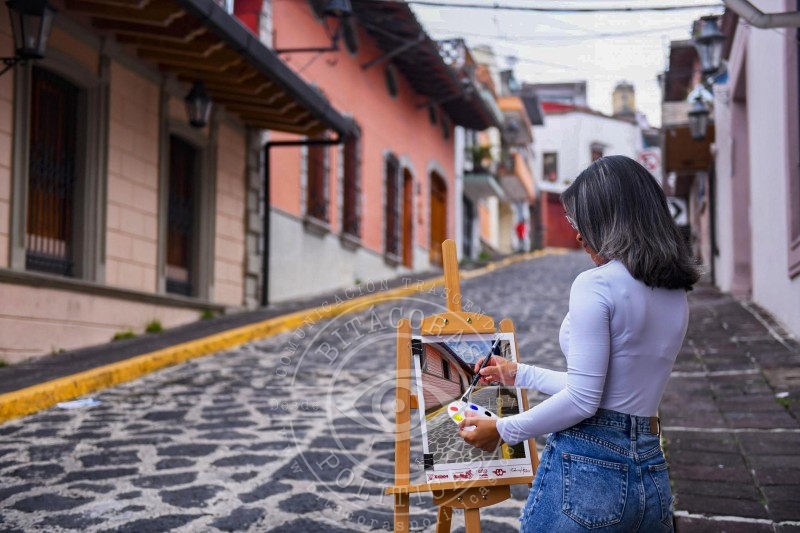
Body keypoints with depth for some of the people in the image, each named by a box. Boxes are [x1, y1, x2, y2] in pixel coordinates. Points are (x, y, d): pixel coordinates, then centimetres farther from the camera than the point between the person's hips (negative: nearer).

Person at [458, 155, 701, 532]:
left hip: (586, 469, -7)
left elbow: (582, 400, -16)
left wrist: (502, 430, -4)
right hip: (651, 475, 7)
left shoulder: (596, 284, -13)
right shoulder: (677, 293, 11)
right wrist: (519, 374, 25)